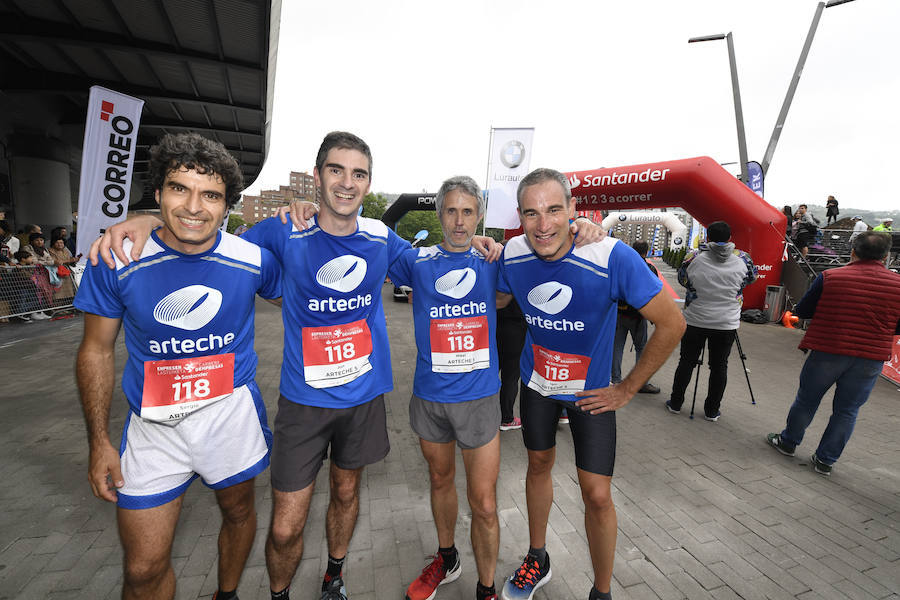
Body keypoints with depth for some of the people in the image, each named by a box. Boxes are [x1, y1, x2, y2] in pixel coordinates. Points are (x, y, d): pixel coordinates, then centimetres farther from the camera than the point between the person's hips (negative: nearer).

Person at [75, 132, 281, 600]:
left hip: (232, 412, 1)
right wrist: (99, 442, 0)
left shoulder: (254, 259, -12)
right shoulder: (115, 261, -12)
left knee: (239, 512, 23)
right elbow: (96, 351, -1)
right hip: (153, 424, 0)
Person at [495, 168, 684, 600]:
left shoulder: (613, 258, -29)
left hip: (592, 391, -3)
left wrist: (627, 389, -14)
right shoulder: (513, 255, -16)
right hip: (536, 382, 4)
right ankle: (537, 561, 45)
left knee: (597, 496, 1)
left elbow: (671, 324, -19)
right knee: (539, 466, 20)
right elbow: (497, 300, 8)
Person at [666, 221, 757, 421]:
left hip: (695, 321, -1)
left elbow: (682, 279, 3)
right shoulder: (742, 259, -7)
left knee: (686, 362, 11)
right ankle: (712, 411, 20)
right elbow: (752, 277, 12)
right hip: (727, 324, 1)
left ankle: (675, 403, 21)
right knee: (719, 366, 11)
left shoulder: (695, 258, -11)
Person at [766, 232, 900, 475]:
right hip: (871, 359, 2)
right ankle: (826, 460, 20)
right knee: (847, 410, 12)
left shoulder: (830, 277, -9)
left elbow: (802, 311, -2)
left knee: (807, 400, 14)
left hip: (828, 352, -2)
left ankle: (788, 441, 30)